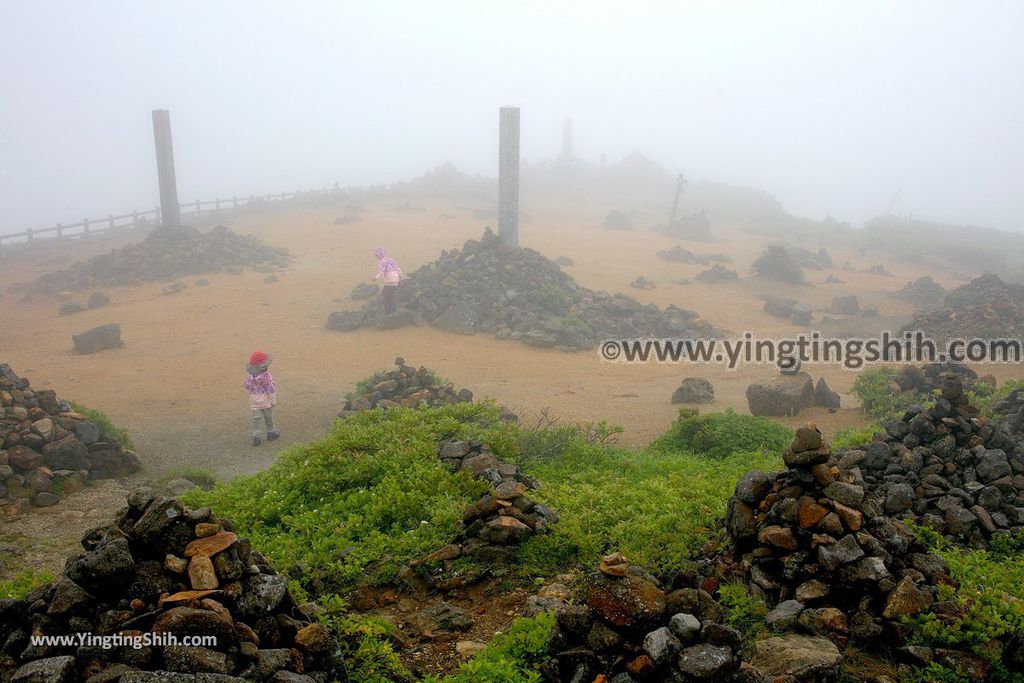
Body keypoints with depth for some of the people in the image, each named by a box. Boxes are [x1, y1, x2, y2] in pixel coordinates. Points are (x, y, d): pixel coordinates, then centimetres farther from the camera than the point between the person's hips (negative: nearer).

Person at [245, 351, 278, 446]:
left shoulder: (251, 377, -3)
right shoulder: (266, 376, -18)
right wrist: (273, 400, -7)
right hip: (266, 401, -3)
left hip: (254, 402, 3)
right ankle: (271, 432, 26)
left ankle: (256, 436, -8)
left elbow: (247, 387, 9)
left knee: (257, 419, 2)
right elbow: (270, 389, -16)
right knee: (269, 417, 13)